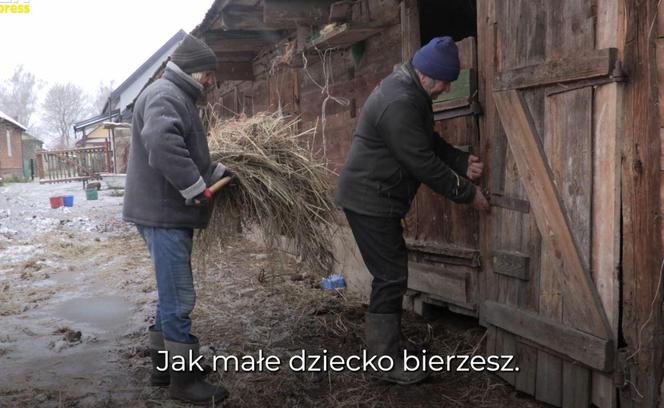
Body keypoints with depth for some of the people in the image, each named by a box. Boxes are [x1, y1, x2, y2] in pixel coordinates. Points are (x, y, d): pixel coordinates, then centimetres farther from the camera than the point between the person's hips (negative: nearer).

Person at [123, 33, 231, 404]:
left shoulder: (179, 97, 21)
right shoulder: (165, 95, -14)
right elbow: (162, 144, -33)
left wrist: (218, 172, 21)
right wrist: (196, 188, -27)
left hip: (170, 210, 11)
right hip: (164, 211, -11)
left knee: (171, 294, 18)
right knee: (179, 298, -5)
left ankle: (164, 364, 30)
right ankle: (184, 380, 5)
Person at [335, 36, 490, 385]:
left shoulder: (410, 93, 9)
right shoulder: (399, 104, -25)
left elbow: (431, 143, 15)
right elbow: (423, 163, -23)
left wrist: (463, 163, -2)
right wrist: (466, 192, -14)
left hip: (377, 198, 11)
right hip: (369, 199, -11)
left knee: (392, 272, 17)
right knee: (390, 277, -6)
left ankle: (386, 343, 30)